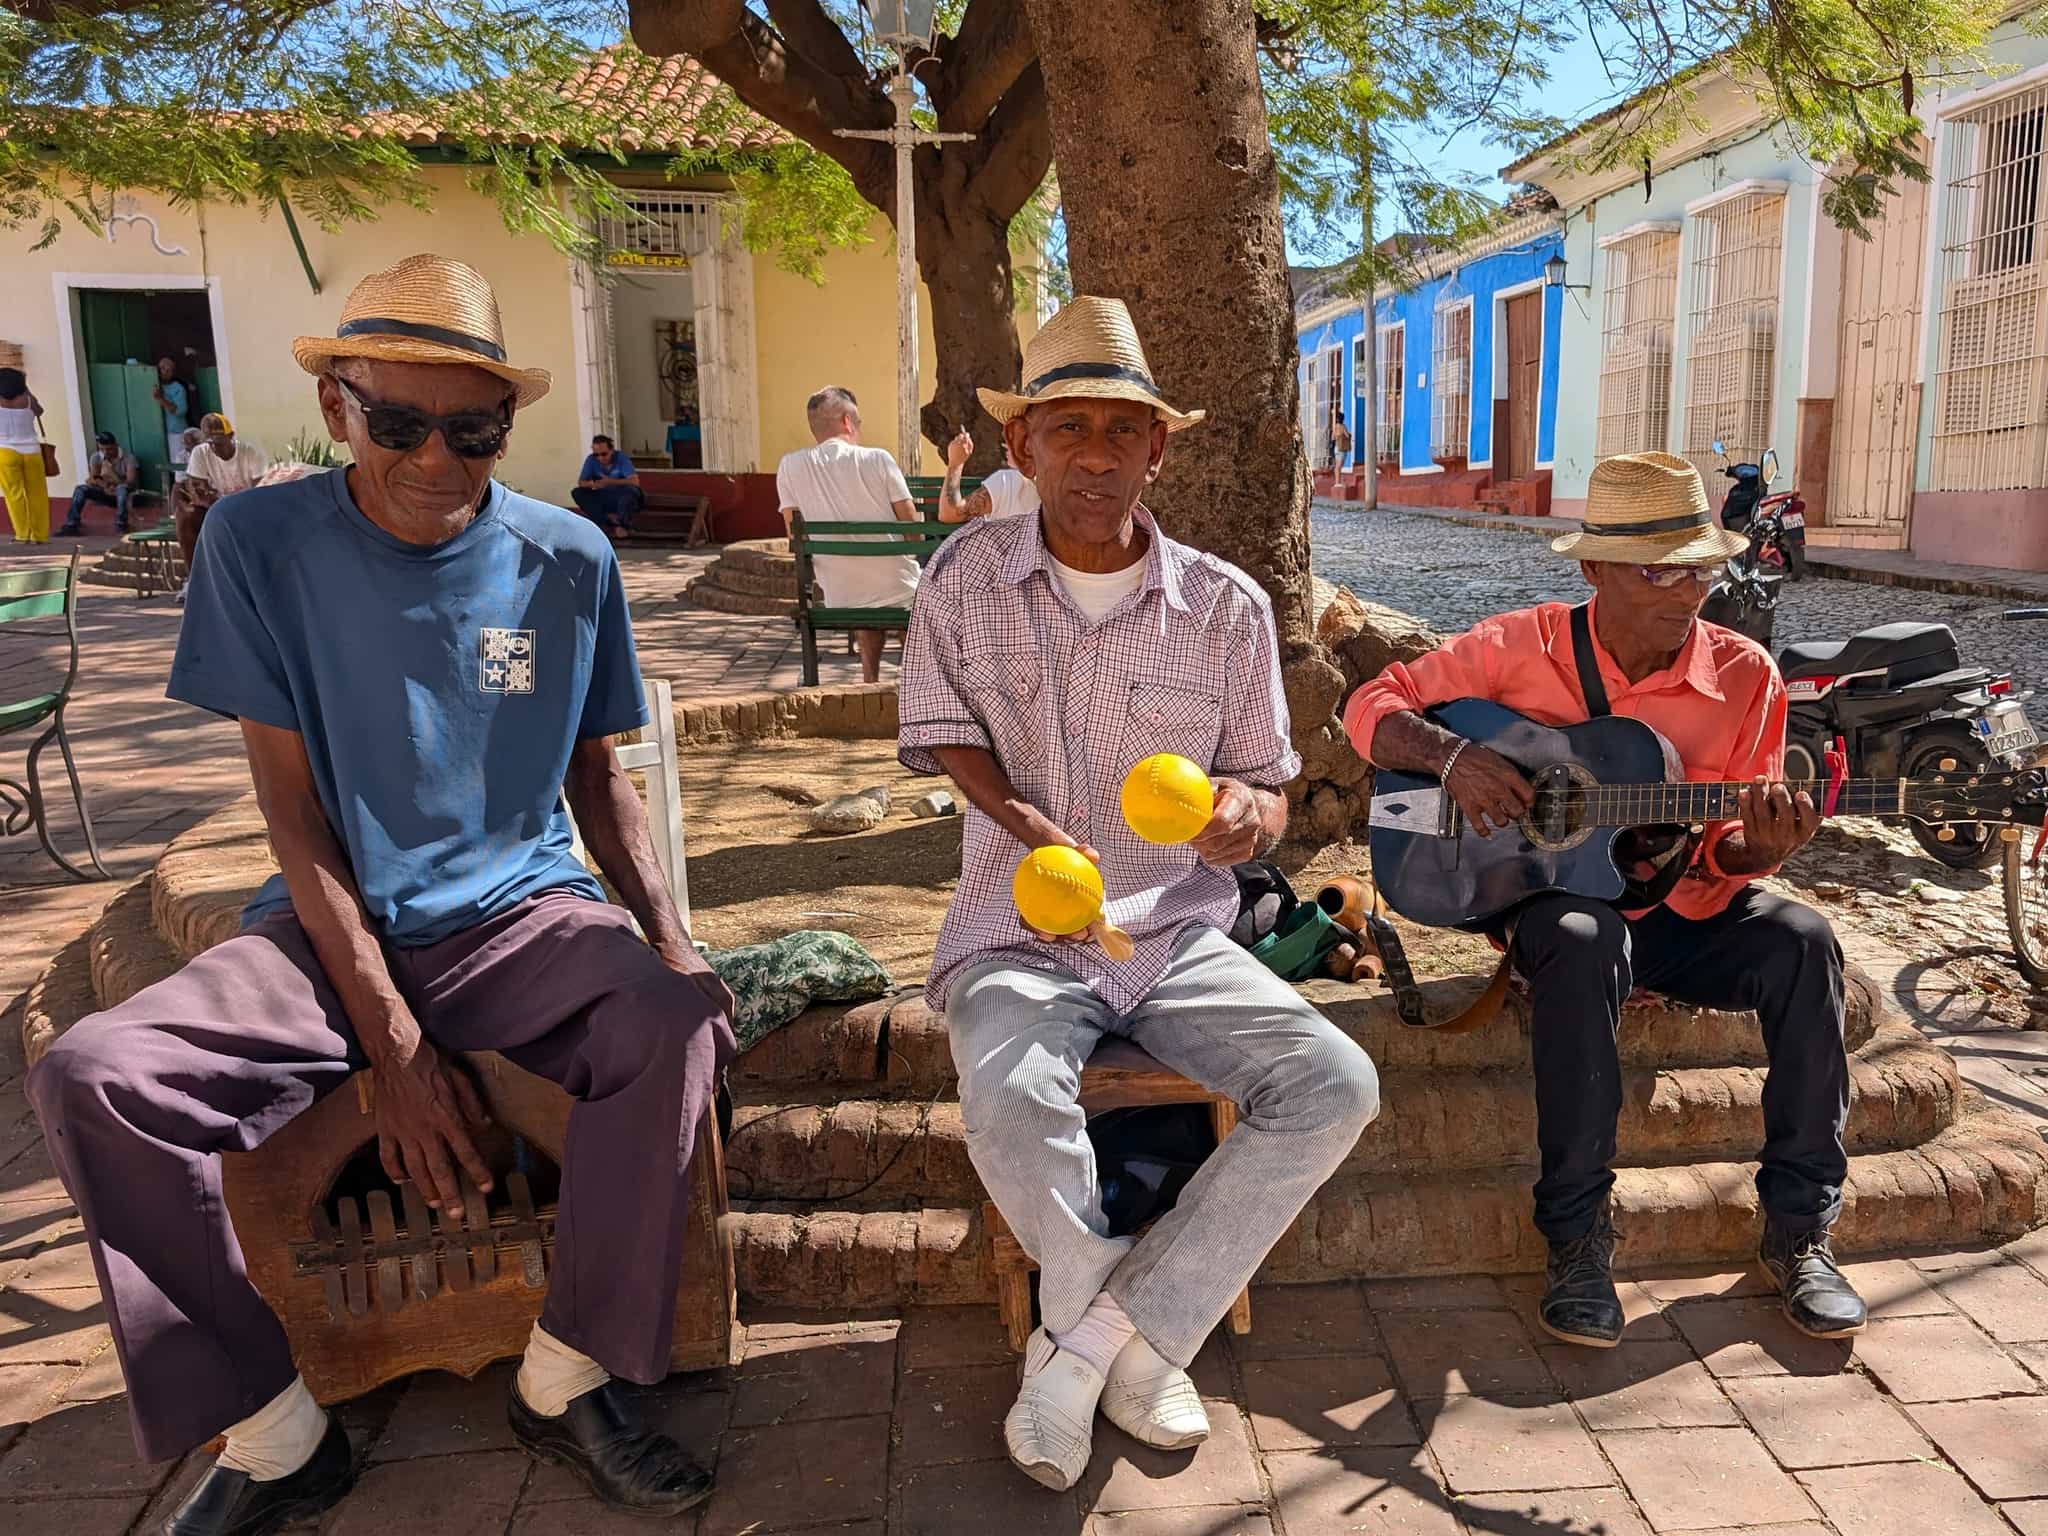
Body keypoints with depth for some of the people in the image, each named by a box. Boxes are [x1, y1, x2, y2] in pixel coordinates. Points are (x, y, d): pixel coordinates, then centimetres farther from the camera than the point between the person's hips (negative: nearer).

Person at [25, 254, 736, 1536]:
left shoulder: (568, 561, -4)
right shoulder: (262, 543, -7)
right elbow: (294, 809, -8)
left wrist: (670, 935, -11)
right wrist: (393, 1041, -16)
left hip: (520, 913, 0)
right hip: (335, 927, 0)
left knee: (673, 1023, -29)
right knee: (92, 1079, -23)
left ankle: (568, 1381, -7)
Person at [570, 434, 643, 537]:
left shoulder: (621, 458, -16)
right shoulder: (591, 460, -6)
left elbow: (635, 481, -26)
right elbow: (581, 482, -8)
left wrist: (611, 481, -37)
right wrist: (592, 484, -32)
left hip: (623, 499, -4)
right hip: (603, 501, 4)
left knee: (631, 490, -35)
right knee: (577, 493, -17)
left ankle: (622, 525, -23)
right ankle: (609, 520, -27)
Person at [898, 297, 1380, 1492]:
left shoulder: (1226, 604, 2)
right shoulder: (968, 575, 0)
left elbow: (1269, 801, 7)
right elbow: (952, 735, -4)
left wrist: (1246, 815, -18)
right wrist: (1028, 827, -25)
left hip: (1180, 934, 3)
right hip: (1021, 934, -2)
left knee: (1337, 1086, -20)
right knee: (1011, 1098, -34)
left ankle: (1085, 1341, -9)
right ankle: (1137, 1343, -3)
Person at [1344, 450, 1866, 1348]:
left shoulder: (1744, 675, -3)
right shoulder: (1525, 648, -8)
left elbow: (1727, 854, 2)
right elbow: (1374, 706, -7)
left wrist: (1758, 849, -23)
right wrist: (1450, 756, -26)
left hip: (1678, 912, 3)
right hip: (1553, 896, -2)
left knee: (1801, 939, -25)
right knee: (1583, 942, -37)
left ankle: (1797, 1230, -11)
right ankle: (1576, 1235, -25)